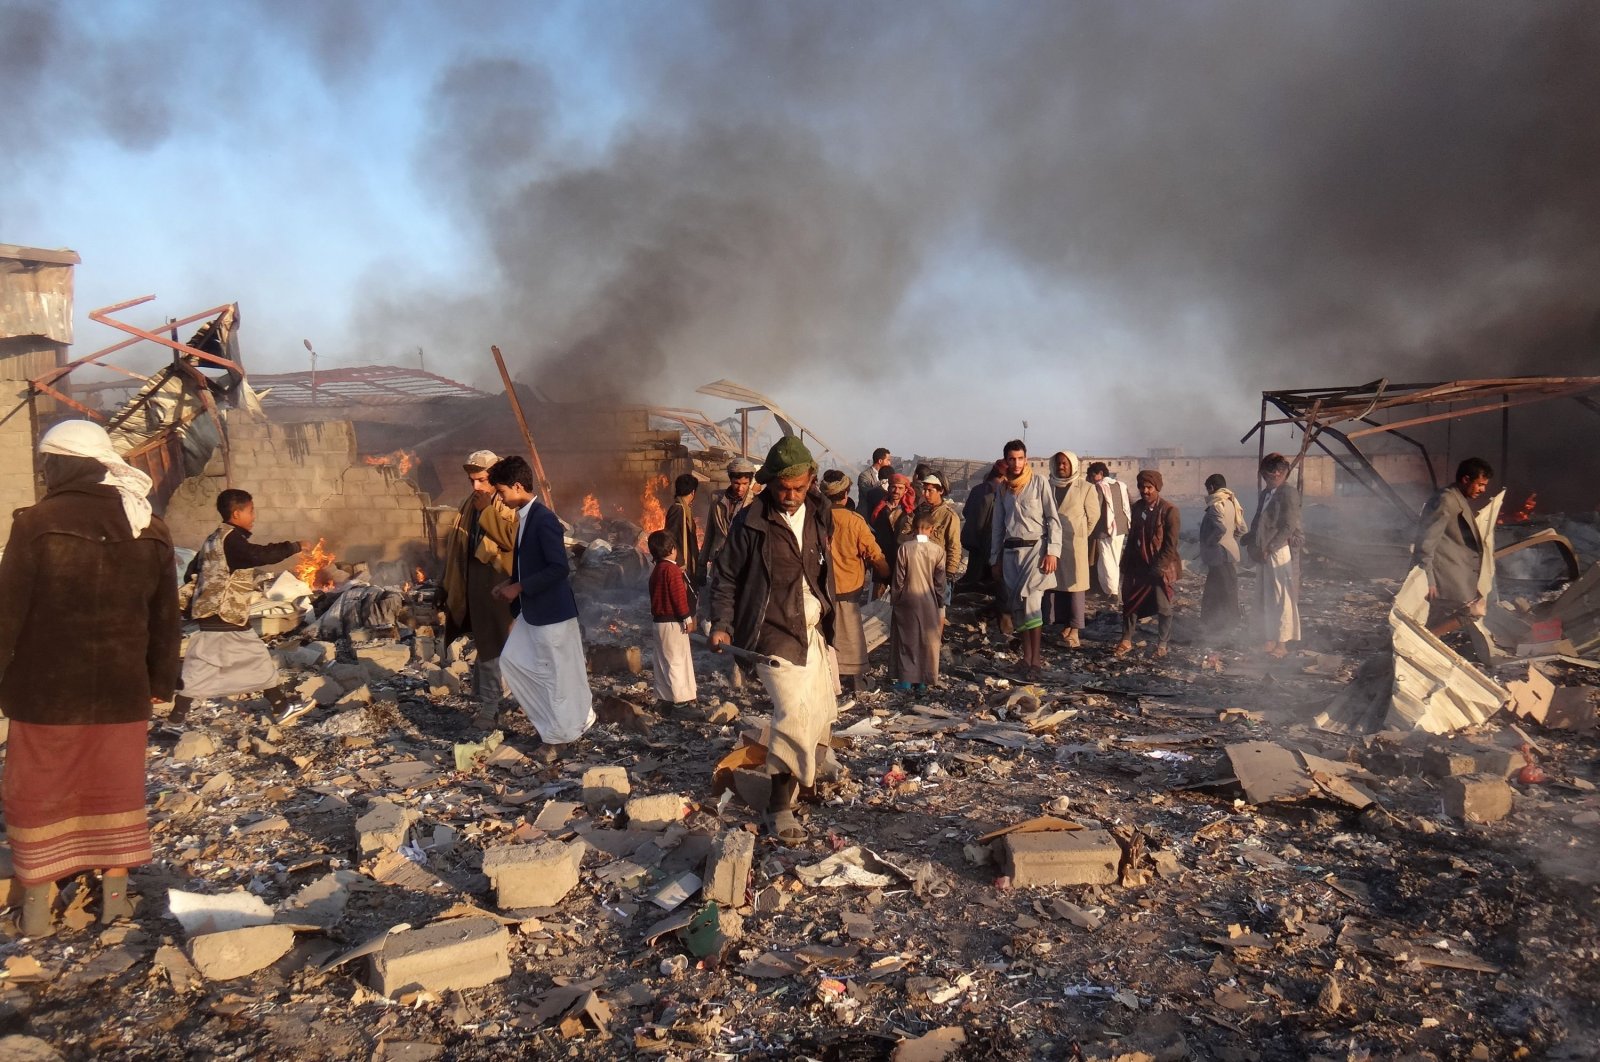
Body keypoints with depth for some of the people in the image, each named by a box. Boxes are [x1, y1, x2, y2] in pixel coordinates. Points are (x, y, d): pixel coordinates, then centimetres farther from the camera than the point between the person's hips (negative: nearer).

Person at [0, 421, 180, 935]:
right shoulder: (150, 530, 1)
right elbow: (166, 617, 8)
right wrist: (161, 681, 16)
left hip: (45, 690, -3)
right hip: (122, 691, 3)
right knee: (116, 790, 15)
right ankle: (115, 895, 24)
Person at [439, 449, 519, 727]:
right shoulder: (469, 506, 11)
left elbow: (512, 539, -24)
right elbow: (457, 546, 15)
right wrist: (452, 586, 14)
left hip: (503, 584, -7)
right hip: (477, 584, 7)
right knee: (486, 645, 14)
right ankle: (488, 704, 25)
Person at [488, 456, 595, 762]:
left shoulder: (544, 519, -21)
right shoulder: (525, 518, 8)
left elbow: (559, 568, -26)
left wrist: (519, 587, -21)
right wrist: (510, 583, 4)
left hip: (552, 612, -10)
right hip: (531, 611, 10)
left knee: (558, 673, 2)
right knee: (512, 661, 15)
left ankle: (561, 735, 16)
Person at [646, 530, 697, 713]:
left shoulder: (656, 570, 11)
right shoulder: (672, 570, -17)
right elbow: (679, 596, -19)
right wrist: (687, 618, -13)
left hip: (659, 620, 9)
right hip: (673, 621, -9)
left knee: (664, 660, 13)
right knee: (677, 659, -4)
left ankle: (666, 696, 20)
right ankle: (681, 698, -1)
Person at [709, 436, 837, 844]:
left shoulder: (820, 514, 3)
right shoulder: (751, 522, -12)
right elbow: (727, 577, -5)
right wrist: (722, 625, -15)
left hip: (814, 630, 7)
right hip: (775, 632, -6)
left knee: (821, 710, 17)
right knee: (794, 712, -16)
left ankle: (806, 777, 41)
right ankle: (780, 806, -5)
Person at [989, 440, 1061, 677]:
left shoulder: (1039, 482, 0)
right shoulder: (1002, 489, 13)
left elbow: (1053, 519, -3)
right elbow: (997, 526, 17)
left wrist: (1052, 551, -12)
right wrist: (995, 559, 14)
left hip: (1035, 547, -5)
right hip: (1010, 551, 5)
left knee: (1029, 600, -17)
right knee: (1016, 604, 4)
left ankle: (1035, 657, -11)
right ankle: (1027, 655, 12)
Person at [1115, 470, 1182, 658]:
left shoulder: (1169, 510, -12)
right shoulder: (1137, 507, 5)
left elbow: (1171, 544, -13)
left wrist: (1158, 568, -17)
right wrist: (1126, 563, 8)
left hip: (1161, 568, -5)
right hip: (1138, 566, 5)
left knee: (1163, 608, 5)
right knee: (1130, 603, 7)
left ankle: (1162, 645, 18)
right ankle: (1126, 641, 17)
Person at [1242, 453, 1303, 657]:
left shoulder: (1289, 494, -10)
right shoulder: (1265, 494, 13)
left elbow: (1288, 527, -14)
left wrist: (1269, 548, -16)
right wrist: (1250, 540, 5)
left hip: (1280, 553, -8)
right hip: (1264, 554, 8)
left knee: (1281, 598, -2)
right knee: (1266, 598, 13)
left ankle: (1282, 643, 5)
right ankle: (1271, 638, 22)